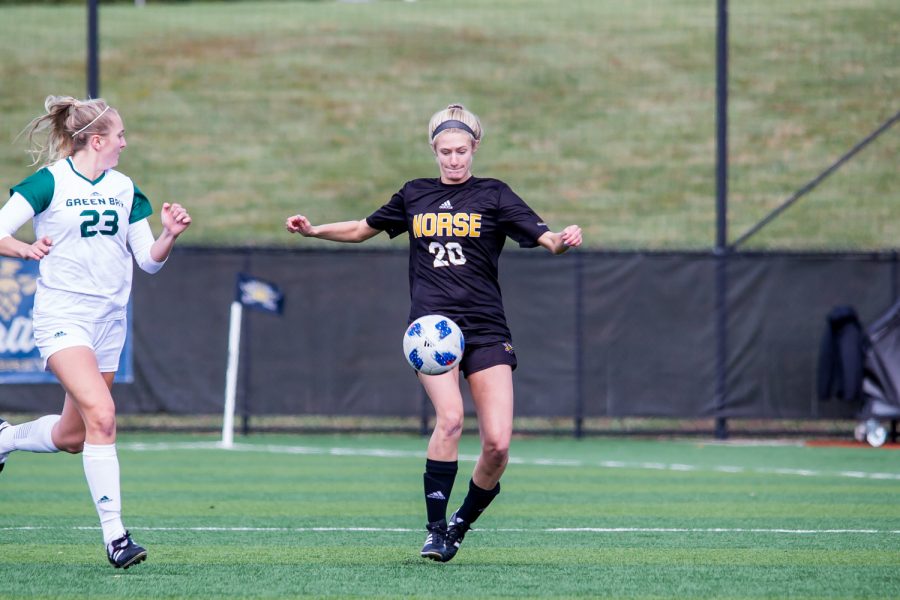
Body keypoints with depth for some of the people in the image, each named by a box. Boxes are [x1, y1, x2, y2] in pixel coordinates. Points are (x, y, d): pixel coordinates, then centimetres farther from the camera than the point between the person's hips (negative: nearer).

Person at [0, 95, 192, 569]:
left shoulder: (124, 189, 10)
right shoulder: (49, 182, -6)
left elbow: (149, 260, 11)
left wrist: (169, 236, -9)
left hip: (109, 318, 7)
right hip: (63, 314, -7)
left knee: (72, 437, 11)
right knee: (101, 415, -24)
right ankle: (114, 534, -21)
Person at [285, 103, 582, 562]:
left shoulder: (493, 195, 6)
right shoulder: (414, 196, 13)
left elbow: (545, 239, -4)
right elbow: (363, 229, 28)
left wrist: (563, 240, -26)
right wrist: (314, 230, 14)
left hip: (486, 330, 0)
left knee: (497, 443, -11)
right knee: (449, 417, -25)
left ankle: (462, 524, 14)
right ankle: (435, 529, -16)